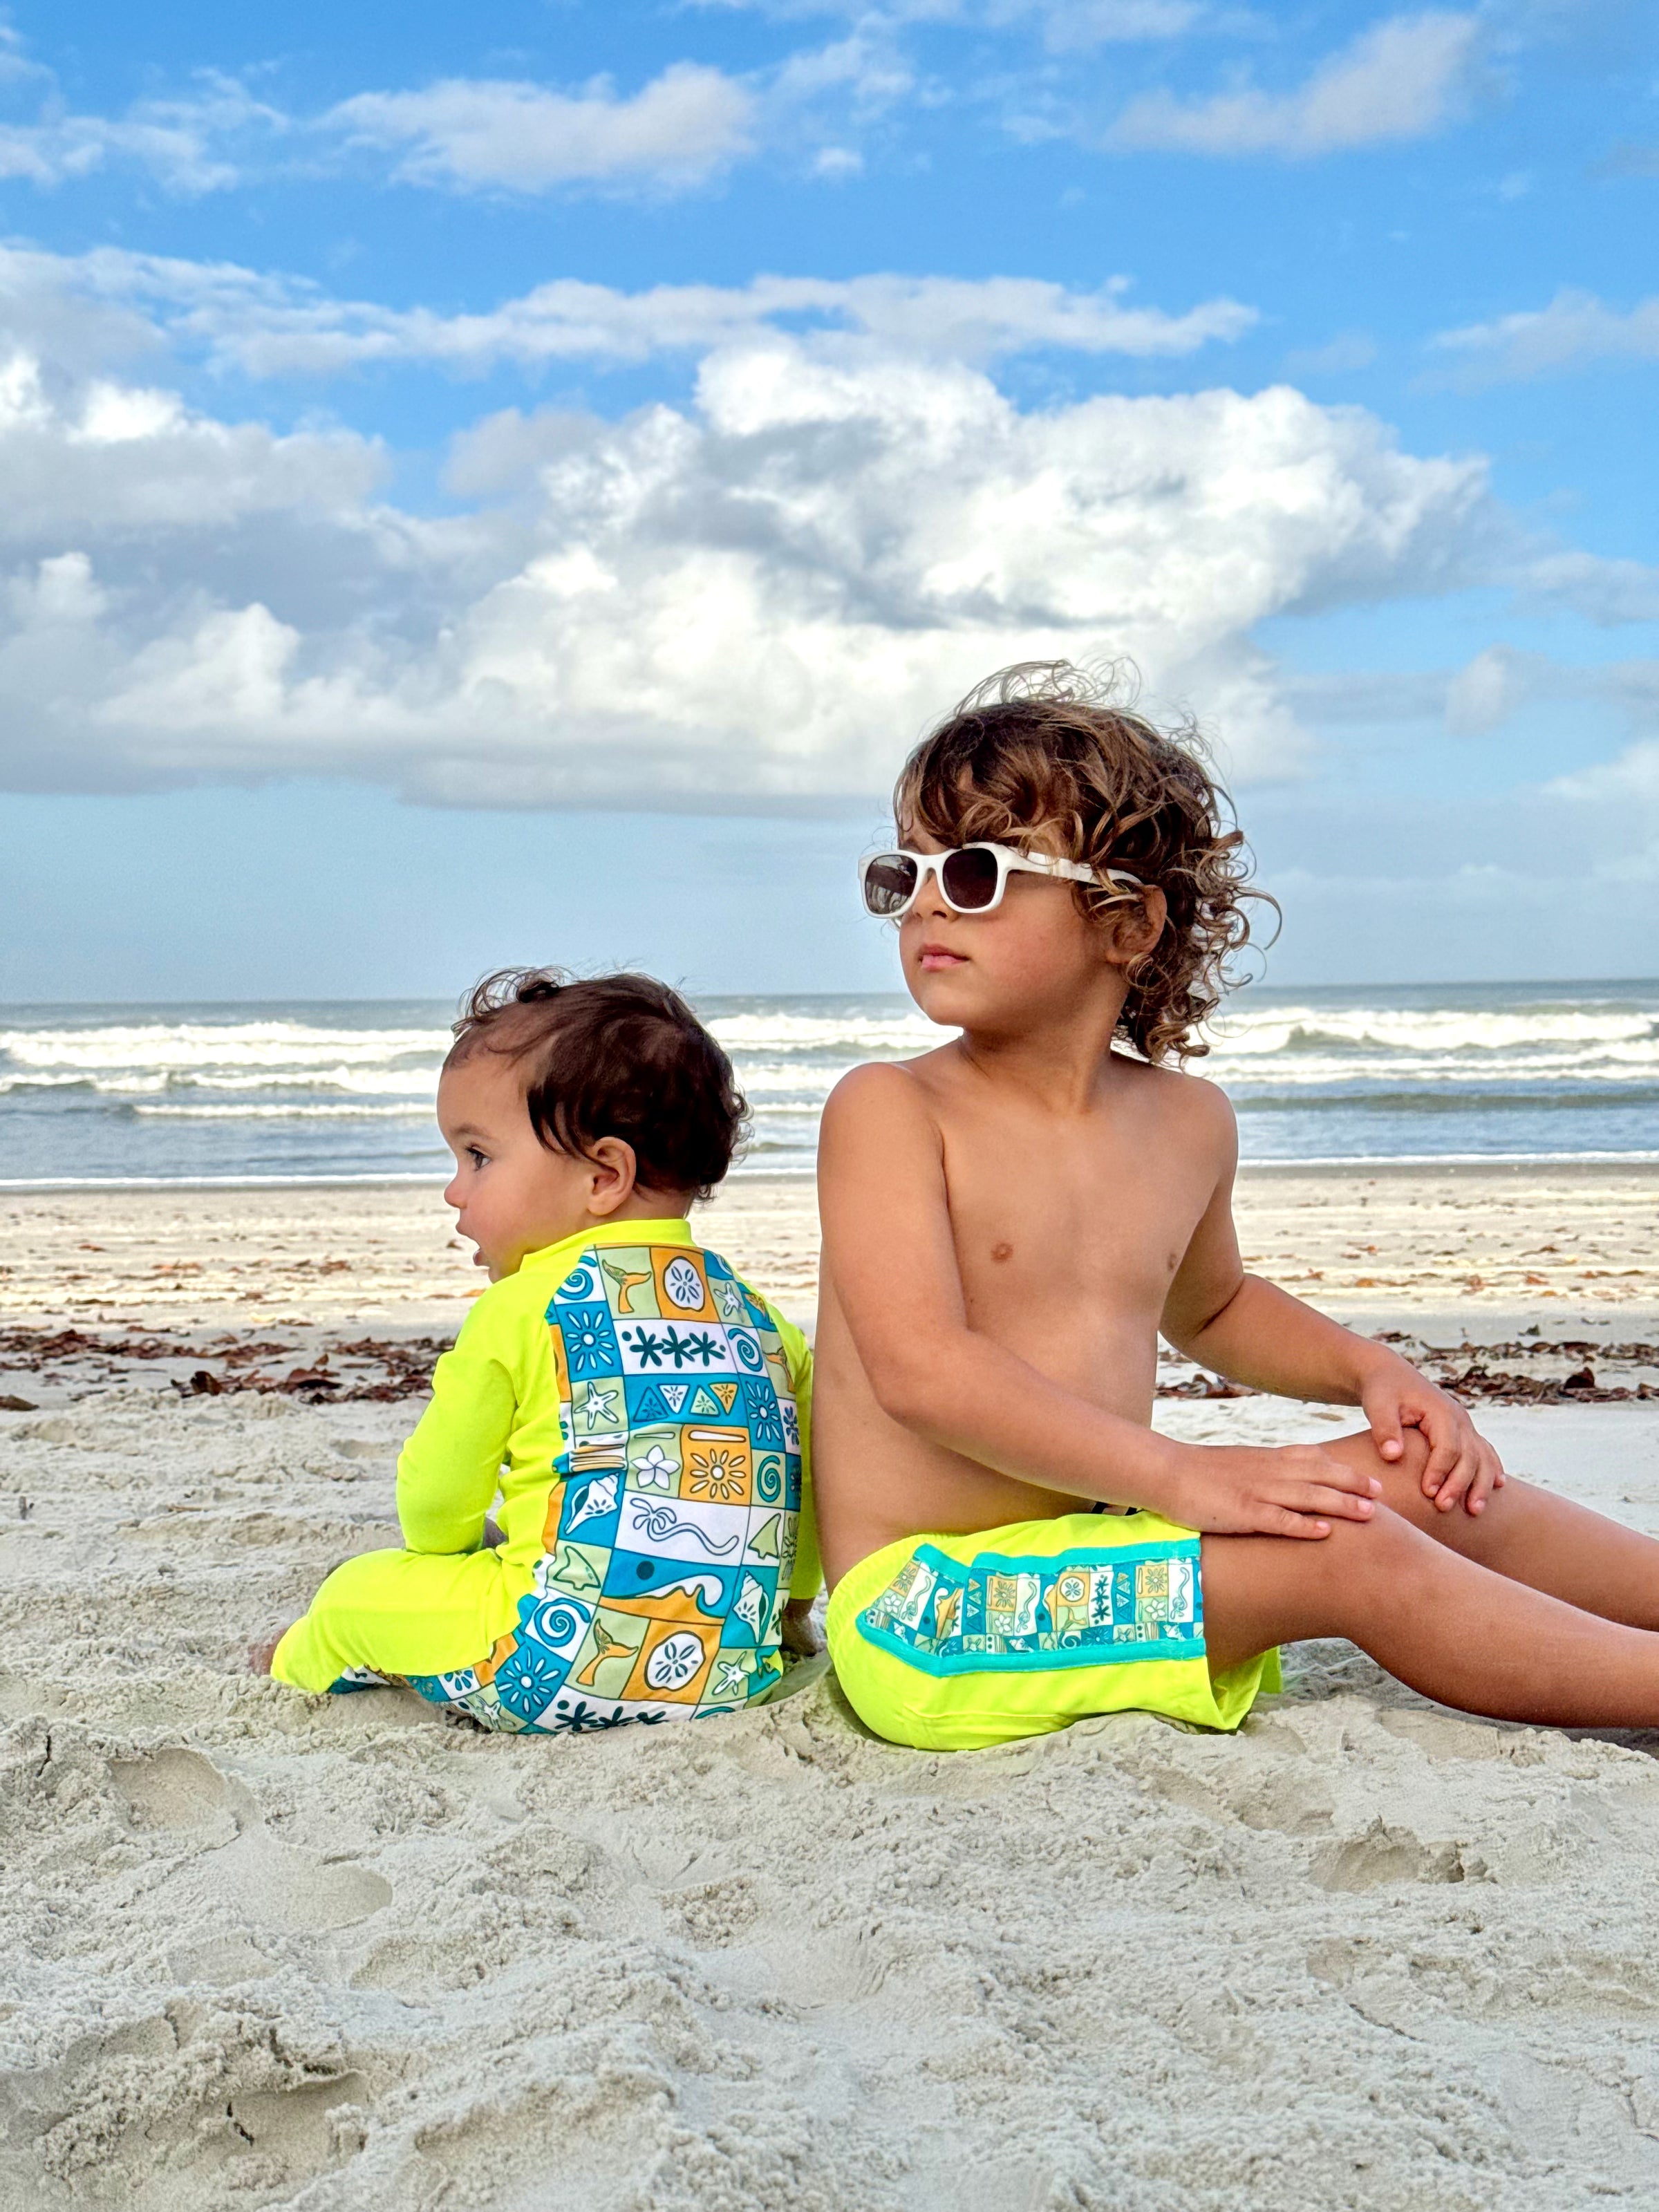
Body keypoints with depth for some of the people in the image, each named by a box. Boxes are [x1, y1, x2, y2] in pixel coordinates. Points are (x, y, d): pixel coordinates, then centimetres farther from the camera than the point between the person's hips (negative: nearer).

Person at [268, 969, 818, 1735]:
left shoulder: (521, 1308, -6)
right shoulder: (756, 1315, 8)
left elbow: (434, 1499, 4)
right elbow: (808, 1487, 17)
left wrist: (453, 1549, 27)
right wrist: (788, 1600, 36)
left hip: (562, 1669, -6)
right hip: (741, 1676, 6)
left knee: (358, 1593, 17)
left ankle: (297, 1669, 45)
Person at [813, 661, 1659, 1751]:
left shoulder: (1188, 1122, 9)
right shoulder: (890, 1110, -11)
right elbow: (922, 1368, -23)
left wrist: (1369, 1368, 12)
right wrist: (1176, 1473, -25)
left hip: (1095, 1550, 7)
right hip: (931, 1610, -7)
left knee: (1418, 1478, -2)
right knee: (1347, 1553, -19)